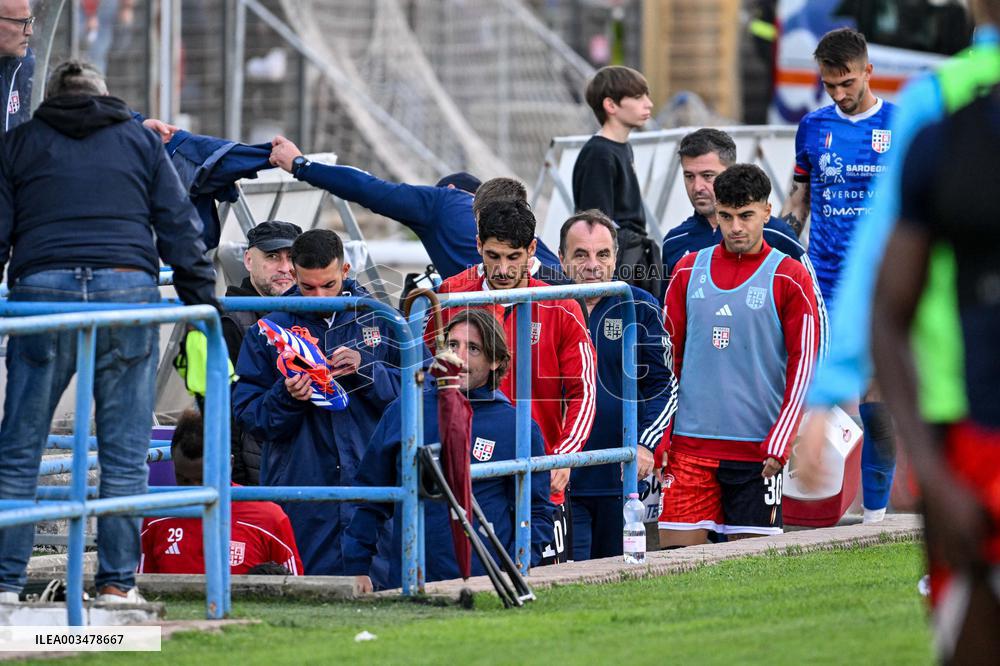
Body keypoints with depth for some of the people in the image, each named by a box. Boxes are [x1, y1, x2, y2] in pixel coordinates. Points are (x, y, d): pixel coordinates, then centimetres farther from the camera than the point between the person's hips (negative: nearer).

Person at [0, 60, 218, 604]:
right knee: (123, 451, 4)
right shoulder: (140, 141, 18)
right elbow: (178, 226, 12)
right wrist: (202, 299, 13)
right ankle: (117, 580, 3)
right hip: (128, 292, 1)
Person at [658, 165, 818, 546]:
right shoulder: (688, 271, 10)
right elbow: (667, 355, 14)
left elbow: (803, 367, -2)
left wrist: (778, 444, -9)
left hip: (755, 449, -3)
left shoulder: (789, 279, 0)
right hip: (689, 441, 3)